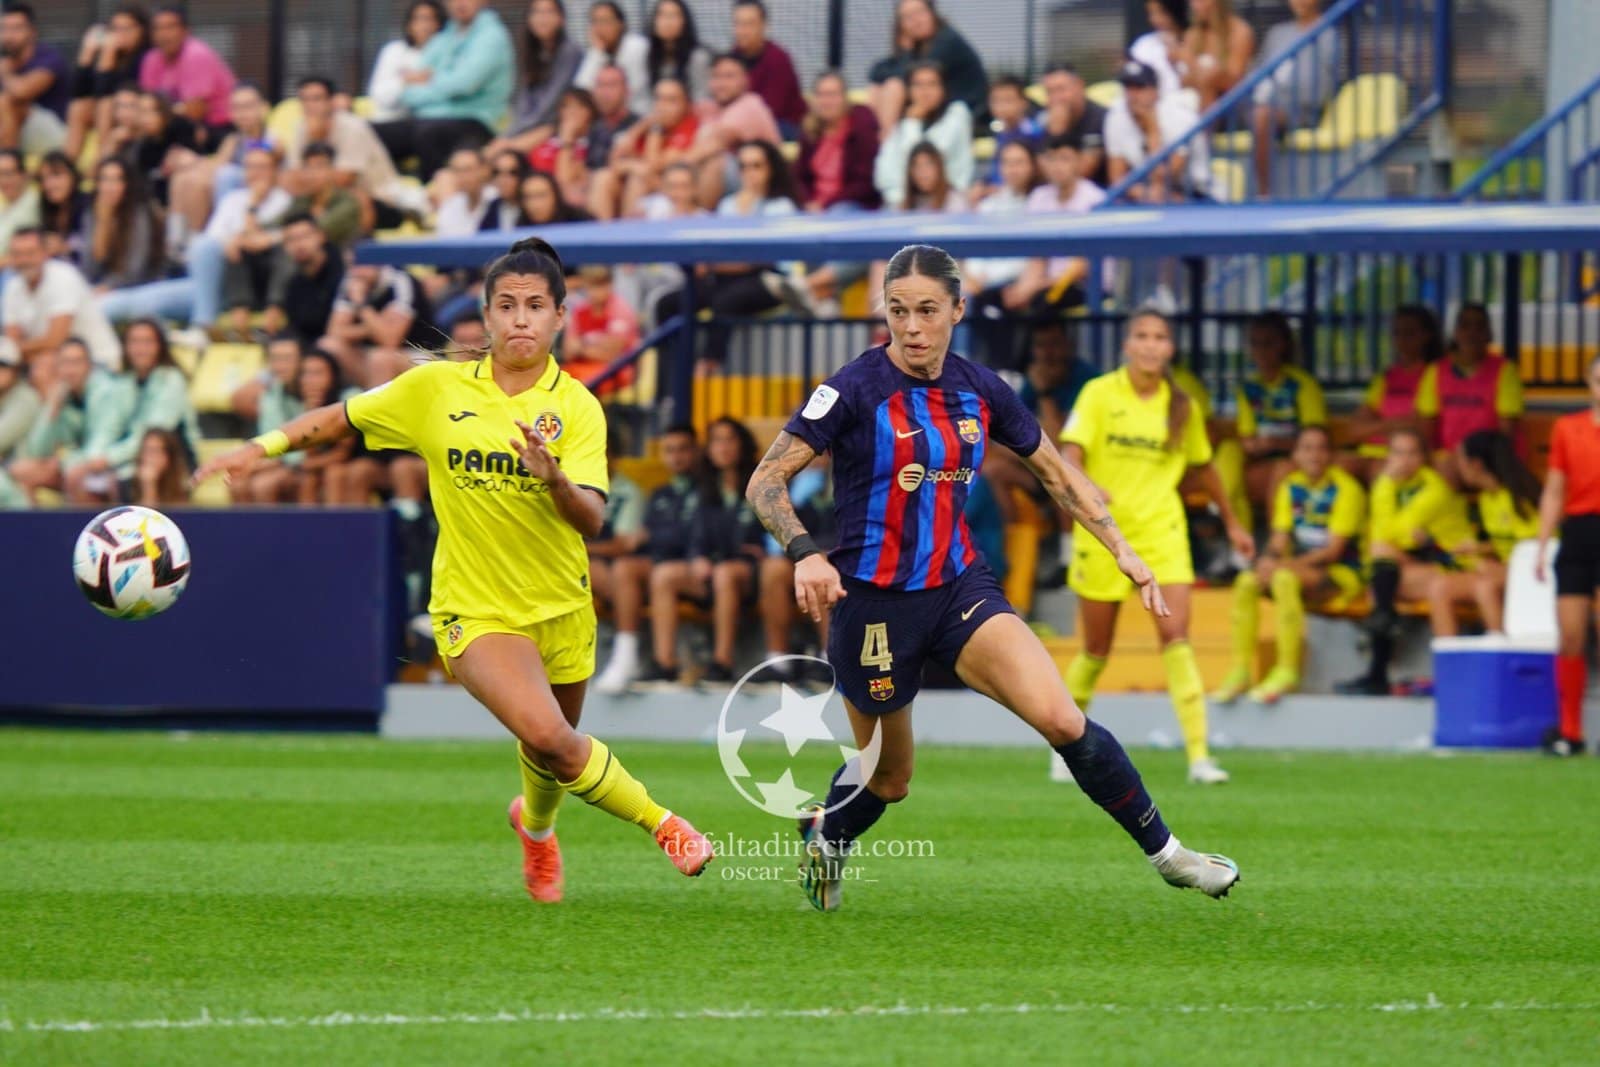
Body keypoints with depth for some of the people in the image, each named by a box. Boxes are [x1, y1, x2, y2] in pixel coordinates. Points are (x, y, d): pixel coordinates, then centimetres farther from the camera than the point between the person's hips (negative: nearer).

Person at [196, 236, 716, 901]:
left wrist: (553, 478, -35)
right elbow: (342, 418, 10)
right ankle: (658, 821, -3)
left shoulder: (577, 408, -6)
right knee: (548, 737, -25)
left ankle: (536, 823, 53)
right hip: (476, 610, -2)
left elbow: (592, 521, -16)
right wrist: (261, 447, 2)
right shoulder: (435, 390, -5)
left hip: (561, 608, 2)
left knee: (555, 747, 17)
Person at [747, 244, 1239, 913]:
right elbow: (765, 482, -16)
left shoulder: (979, 390, 0)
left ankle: (1165, 852, -5)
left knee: (1061, 719, -17)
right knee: (889, 779, 11)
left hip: (959, 585, 3)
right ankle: (825, 834, 46)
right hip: (873, 601, -3)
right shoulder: (855, 389, -14)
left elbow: (1057, 473, 14)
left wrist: (1123, 552, 7)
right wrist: (805, 553, -33)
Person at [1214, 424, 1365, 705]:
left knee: (1285, 578, -35)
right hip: (1302, 568, 6)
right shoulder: (1291, 487, 8)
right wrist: (1270, 558, -19)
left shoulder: (1345, 489, -10)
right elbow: (1280, 539, 6)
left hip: (1341, 574, -6)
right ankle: (1241, 670, -19)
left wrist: (1284, 564, -24)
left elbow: (1333, 549, -15)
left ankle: (1287, 671, -33)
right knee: (1246, 582, -20)